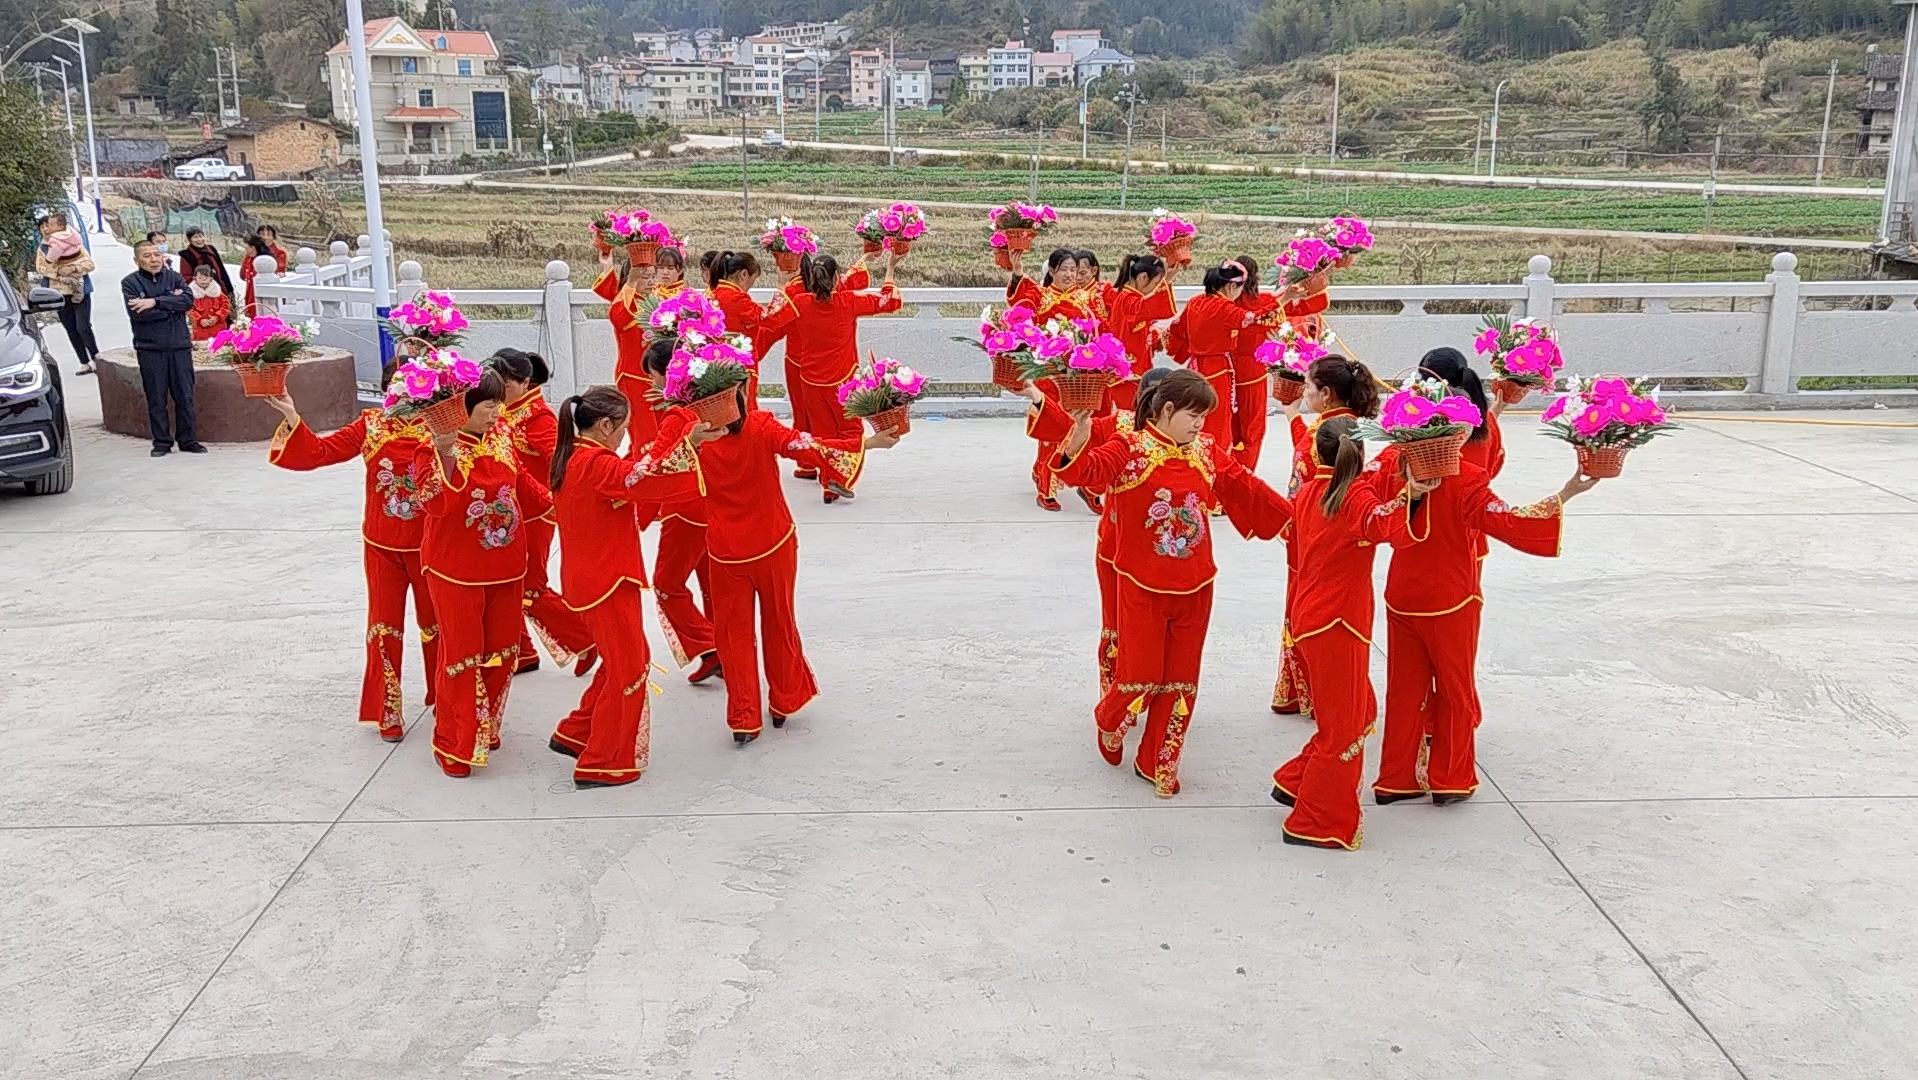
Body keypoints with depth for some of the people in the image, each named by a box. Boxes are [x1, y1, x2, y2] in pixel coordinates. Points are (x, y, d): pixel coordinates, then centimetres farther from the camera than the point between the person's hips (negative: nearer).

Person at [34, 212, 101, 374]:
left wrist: (73, 269, -21)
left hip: (79, 291, -4)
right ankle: (85, 363, 11)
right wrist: (59, 272, -18)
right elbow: (40, 268, -4)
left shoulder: (75, 243, -1)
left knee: (83, 327, -10)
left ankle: (96, 358, 3)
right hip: (59, 293, 4)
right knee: (71, 330, 6)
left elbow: (89, 264, -7)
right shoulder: (43, 247, 8)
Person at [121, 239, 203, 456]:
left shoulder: (174, 277, 8)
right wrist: (171, 303, -8)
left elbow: (188, 300, -10)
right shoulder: (130, 283, 1)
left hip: (180, 345, 2)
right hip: (150, 348, -2)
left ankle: (187, 440, 13)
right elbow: (138, 314, -13)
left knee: (185, 396, 4)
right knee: (156, 399, 3)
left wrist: (156, 302, -16)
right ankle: (161, 441, 12)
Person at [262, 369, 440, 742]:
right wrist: (291, 417, -18)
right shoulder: (371, 425, -3)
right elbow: (320, 452, -6)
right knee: (384, 627, 7)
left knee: (435, 623, 14)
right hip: (382, 546, 1)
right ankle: (388, 712, 18)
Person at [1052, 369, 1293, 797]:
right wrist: (1078, 443, -45)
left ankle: (1157, 763, 26)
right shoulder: (1129, 449, -10)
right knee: (1140, 674, -1)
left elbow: (1248, 489, 12)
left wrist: (1292, 517, 12)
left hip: (1194, 589, 5)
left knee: (1181, 681, 9)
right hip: (1143, 587, -5)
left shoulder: (1208, 453, 5)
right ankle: (1109, 722, 34)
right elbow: (1087, 469, -25)